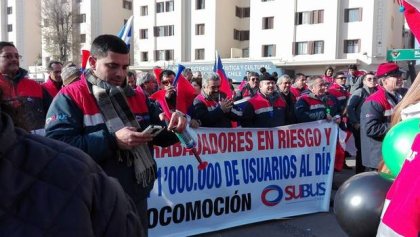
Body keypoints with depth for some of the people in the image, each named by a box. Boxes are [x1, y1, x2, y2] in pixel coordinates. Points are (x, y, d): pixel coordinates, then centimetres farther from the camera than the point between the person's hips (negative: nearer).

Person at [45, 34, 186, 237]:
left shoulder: (137, 98, 9)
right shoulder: (70, 98, -9)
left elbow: (161, 135, 12)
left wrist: (174, 127, -11)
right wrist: (112, 141, -28)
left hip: (137, 200, 6)